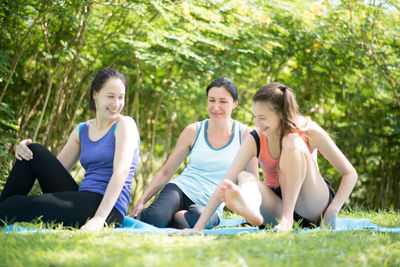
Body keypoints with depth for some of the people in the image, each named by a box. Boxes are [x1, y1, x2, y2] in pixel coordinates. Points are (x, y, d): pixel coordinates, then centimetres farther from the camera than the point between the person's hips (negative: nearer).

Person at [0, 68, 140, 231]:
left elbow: (121, 172, -15)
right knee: (33, 151, -1)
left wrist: (99, 217, -27)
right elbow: (56, 168, 16)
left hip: (109, 208, -6)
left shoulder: (124, 124, -2)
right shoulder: (82, 130, 17)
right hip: (82, 198, 6)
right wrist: (25, 151, -5)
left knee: (18, 205, -18)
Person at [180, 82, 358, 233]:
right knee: (244, 177, -27)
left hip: (313, 207, -2)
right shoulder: (255, 140, -10)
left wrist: (332, 211, -21)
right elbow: (226, 183, -17)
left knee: (293, 143, -24)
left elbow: (350, 174, -7)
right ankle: (249, 209, -62)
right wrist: (198, 226, -25)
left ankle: (287, 217, -35)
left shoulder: (309, 133, -12)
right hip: (276, 204, 2)